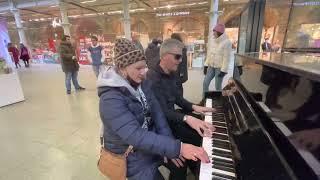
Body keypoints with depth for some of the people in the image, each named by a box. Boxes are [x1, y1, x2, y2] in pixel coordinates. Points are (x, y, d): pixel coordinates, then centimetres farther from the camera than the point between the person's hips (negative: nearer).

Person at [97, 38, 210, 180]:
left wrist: (169, 146, -14)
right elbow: (136, 136, -35)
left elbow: (157, 112, -7)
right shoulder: (111, 99, -28)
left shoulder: (142, 84, -3)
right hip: (131, 156, -6)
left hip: (150, 140, 6)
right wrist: (177, 148, -37)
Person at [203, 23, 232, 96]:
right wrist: (206, 65, 11)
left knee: (218, 86, 2)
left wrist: (223, 70, -19)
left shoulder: (227, 42, -12)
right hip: (211, 66, 7)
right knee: (205, 83, 5)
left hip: (220, 68, -6)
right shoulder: (214, 41, 9)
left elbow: (226, 58, -16)